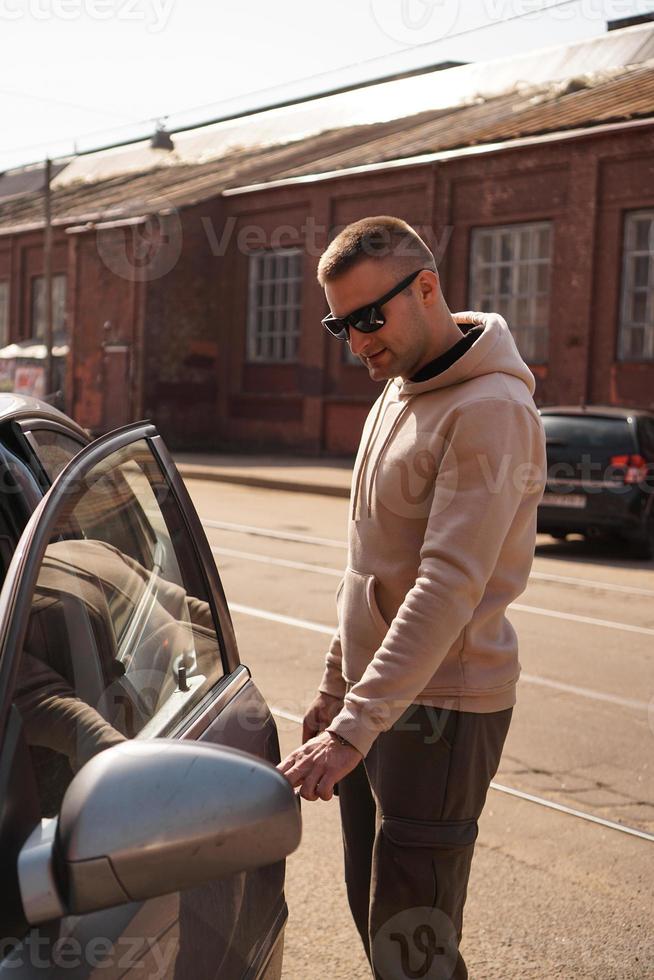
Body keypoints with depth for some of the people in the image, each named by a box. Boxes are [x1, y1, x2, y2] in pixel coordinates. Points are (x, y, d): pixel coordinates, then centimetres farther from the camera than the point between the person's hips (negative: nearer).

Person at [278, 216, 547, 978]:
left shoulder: (491, 410, -18)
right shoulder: (397, 394, 12)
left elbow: (451, 586, -26)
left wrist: (355, 727, -29)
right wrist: (335, 688, 19)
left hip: (440, 708, -9)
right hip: (372, 697, 9)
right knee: (372, 914, 17)